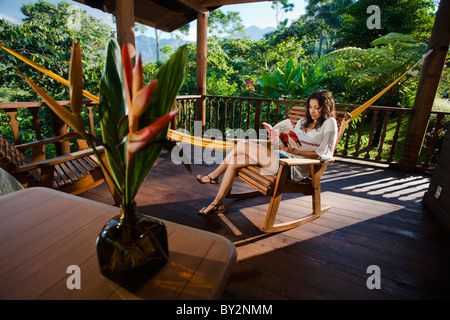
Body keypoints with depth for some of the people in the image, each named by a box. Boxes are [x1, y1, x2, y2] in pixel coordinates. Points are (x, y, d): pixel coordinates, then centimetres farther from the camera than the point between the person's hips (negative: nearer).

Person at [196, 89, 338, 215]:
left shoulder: (329, 123, 3)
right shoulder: (302, 122, 24)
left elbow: (323, 153, -10)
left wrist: (294, 151, -18)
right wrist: (282, 144, -3)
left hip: (295, 167, -8)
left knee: (242, 145, -15)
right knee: (234, 161, -5)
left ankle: (214, 176, 5)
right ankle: (217, 203, 6)